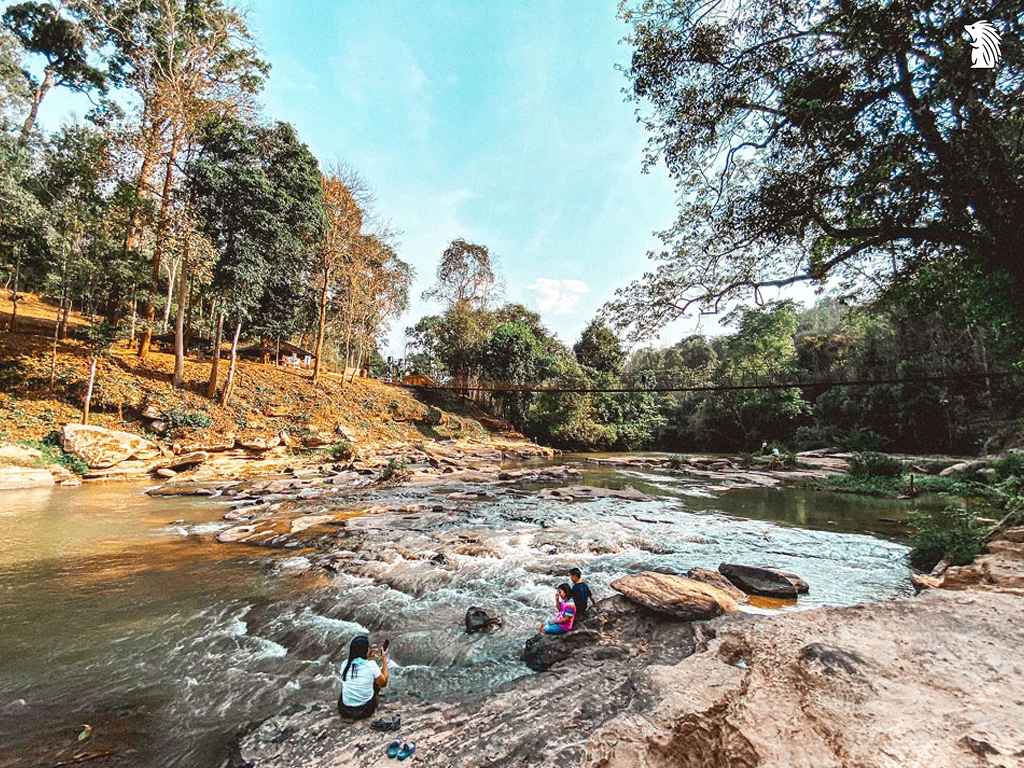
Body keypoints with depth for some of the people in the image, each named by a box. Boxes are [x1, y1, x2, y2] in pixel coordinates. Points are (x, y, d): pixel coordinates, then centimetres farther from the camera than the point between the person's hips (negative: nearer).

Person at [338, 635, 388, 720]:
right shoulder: (371, 665, -16)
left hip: (345, 711, 3)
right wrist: (384, 660, 9)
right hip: (365, 711, -3)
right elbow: (383, 683, 1)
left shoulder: (345, 664, -8)